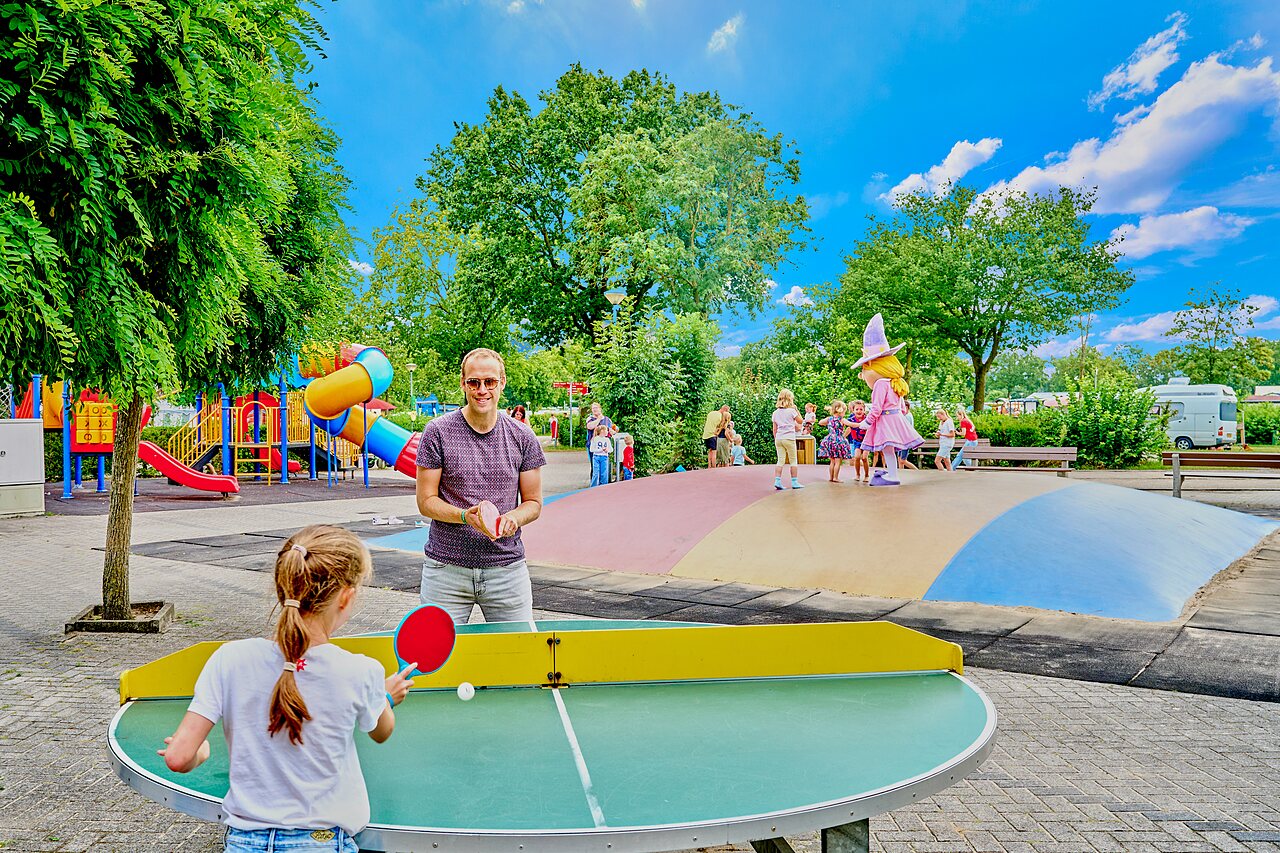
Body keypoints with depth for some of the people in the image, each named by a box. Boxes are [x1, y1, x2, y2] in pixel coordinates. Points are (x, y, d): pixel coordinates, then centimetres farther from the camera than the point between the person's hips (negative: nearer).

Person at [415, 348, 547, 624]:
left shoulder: (523, 438, 4)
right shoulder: (437, 432, -3)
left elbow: (533, 503, 8)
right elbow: (426, 502, -2)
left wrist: (513, 518, -13)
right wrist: (466, 516, -20)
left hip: (507, 568, 2)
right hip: (446, 569, -1)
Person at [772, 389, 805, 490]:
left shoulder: (775, 413, 9)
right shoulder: (791, 411, -5)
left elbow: (774, 429, 11)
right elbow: (800, 421, 7)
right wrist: (796, 410, 10)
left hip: (778, 438, 4)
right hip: (789, 438, -4)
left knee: (780, 460, 5)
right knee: (793, 461, 5)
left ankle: (777, 481, -5)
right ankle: (794, 482, 8)